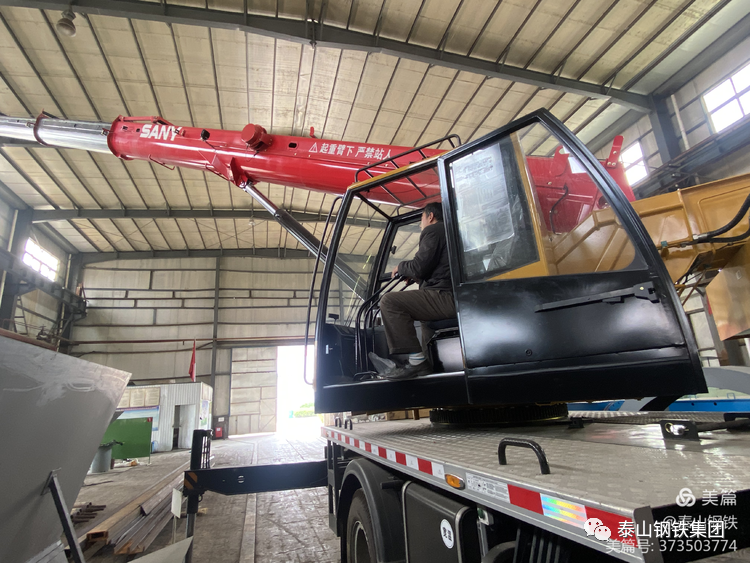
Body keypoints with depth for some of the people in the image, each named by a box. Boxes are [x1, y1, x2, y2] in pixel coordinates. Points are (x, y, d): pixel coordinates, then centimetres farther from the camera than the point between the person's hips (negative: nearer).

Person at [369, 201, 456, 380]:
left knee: (389, 301, -15)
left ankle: (416, 360, -19)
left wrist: (400, 267, 7)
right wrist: (417, 278, 25)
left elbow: (419, 266, -13)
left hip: (446, 298, -11)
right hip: (453, 298, 11)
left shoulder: (433, 230, -2)